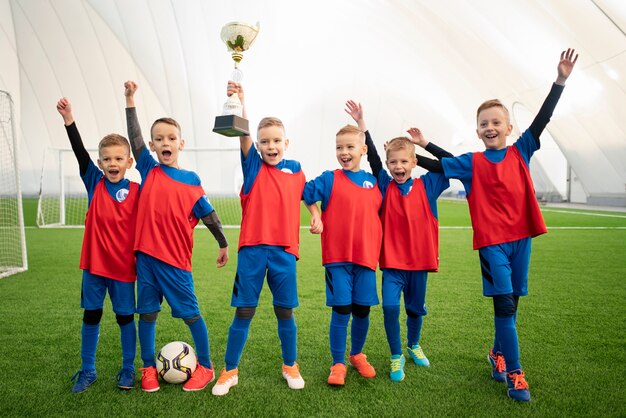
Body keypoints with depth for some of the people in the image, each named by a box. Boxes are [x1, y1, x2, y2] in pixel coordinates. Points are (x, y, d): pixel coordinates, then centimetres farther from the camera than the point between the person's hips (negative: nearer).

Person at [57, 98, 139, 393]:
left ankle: (128, 369, 25)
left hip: (124, 266, -2)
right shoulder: (94, 182, -2)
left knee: (125, 317, 9)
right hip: (94, 263, 2)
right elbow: (80, 154, -15)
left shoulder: (137, 191, -7)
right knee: (91, 316, 12)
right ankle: (87, 370, 28)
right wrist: (69, 121, -25)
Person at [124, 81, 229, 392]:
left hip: (175, 259, -2)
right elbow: (134, 137, -3)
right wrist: (130, 100, -8)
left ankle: (205, 367, 20)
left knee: (190, 313, 4)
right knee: (148, 312, 11)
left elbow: (207, 213, 5)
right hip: (145, 255, 2)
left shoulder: (190, 180, 0)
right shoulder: (148, 170, 5)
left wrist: (223, 244, 9)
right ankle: (148, 369, 28)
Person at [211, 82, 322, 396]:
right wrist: (239, 101, -29)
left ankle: (290, 366, 31)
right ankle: (230, 371, 23)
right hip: (252, 249, -1)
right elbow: (243, 133, -14)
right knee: (244, 312, 6)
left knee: (285, 311, 11)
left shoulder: (295, 169, 8)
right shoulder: (253, 165, 2)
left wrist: (316, 216, 5)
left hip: (284, 250, 2)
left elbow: (307, 194, 23)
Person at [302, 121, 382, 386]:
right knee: (341, 310, 0)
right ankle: (338, 364, 18)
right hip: (337, 257, -3)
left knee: (362, 310, 10)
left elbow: (381, 215, 16)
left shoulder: (374, 182, 8)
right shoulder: (329, 180, -1)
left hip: (367, 256, 3)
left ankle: (357, 355, 34)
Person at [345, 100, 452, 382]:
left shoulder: (427, 186, 0)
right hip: (392, 259, -1)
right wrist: (361, 124, -17)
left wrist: (425, 143, -4)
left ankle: (413, 346, 44)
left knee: (416, 308, 16)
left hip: (419, 258, 2)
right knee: (390, 306, -14)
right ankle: (396, 356, 8)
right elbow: (372, 158, -11)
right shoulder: (385, 186, -2)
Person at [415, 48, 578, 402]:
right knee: (504, 304, -5)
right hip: (492, 241, -3)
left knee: (512, 302, 14)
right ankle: (515, 374, 4)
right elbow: (437, 166, 3)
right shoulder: (472, 163, 0)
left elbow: (542, 119, -2)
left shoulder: (521, 153, 4)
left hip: (521, 237, 3)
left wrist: (560, 80, -7)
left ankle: (498, 354, 36)